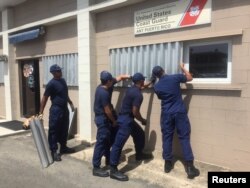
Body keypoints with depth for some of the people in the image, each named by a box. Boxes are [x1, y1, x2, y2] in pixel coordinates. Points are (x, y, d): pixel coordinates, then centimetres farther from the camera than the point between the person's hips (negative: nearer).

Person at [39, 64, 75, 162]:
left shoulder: (63, 80, 9)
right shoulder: (51, 84, -15)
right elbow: (44, 98, -15)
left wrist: (70, 103, 27)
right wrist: (41, 112, -17)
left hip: (64, 109, 8)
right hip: (56, 110, -8)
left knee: (64, 130, 16)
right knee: (54, 131, 0)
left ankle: (63, 147, 30)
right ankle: (53, 151, 7)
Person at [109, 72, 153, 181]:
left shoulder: (132, 89, 9)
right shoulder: (138, 94, -20)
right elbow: (135, 112, -21)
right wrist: (143, 120, -4)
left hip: (128, 118, 11)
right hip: (126, 119, -10)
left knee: (140, 134, 25)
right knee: (119, 144, -8)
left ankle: (139, 154, 46)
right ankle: (113, 170, -4)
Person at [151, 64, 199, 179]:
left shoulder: (156, 86, 1)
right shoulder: (175, 78, -6)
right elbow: (190, 78, 10)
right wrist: (183, 68, 22)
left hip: (166, 114, 2)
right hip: (180, 112, -2)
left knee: (167, 138, 11)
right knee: (184, 138, 2)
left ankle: (167, 164, 18)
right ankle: (190, 167, 3)